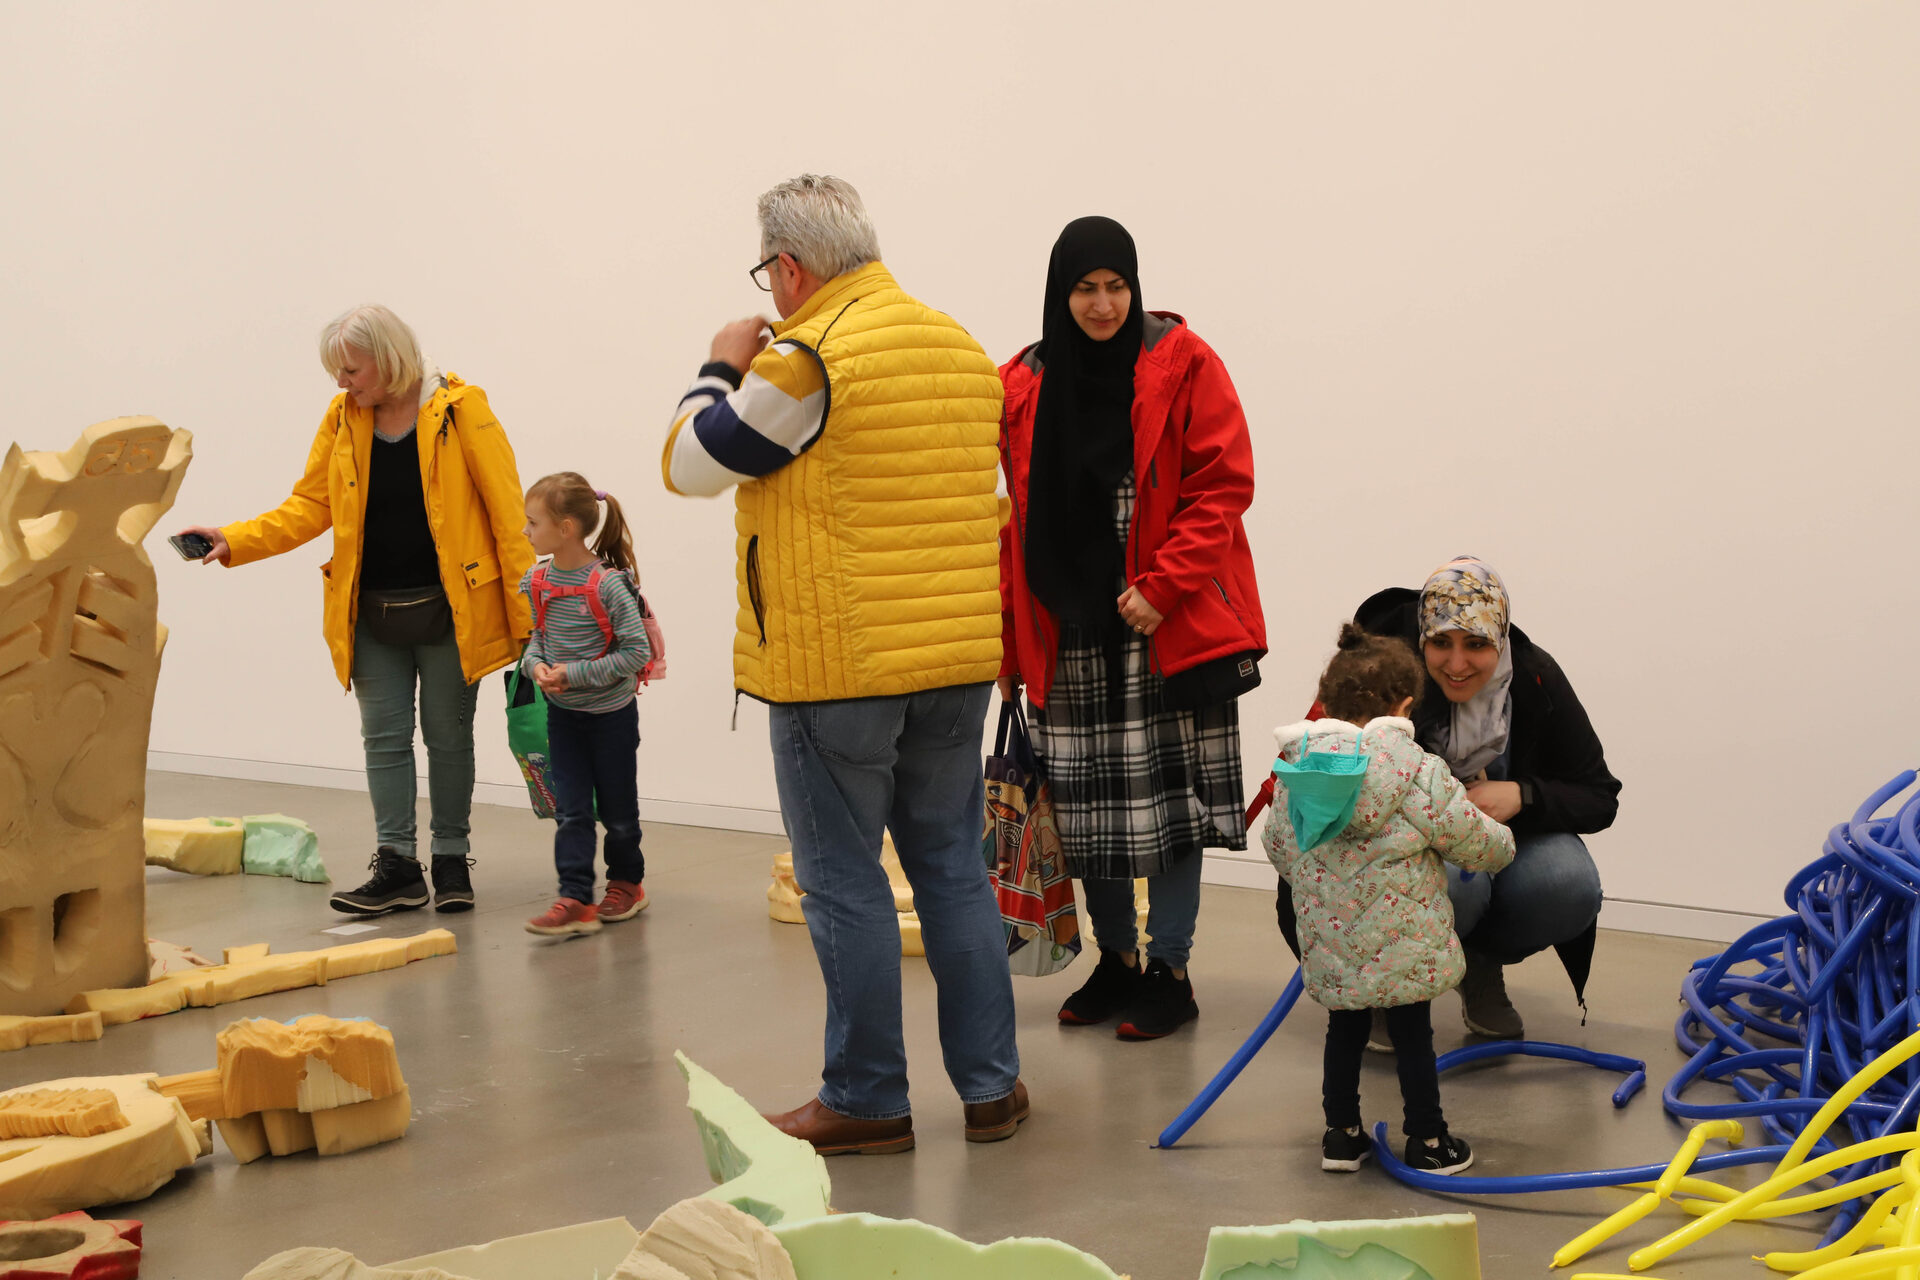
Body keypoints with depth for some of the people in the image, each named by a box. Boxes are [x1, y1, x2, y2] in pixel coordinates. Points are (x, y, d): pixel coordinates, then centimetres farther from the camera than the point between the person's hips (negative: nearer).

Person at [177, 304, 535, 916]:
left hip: (448, 608, -4)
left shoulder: (461, 409, -9)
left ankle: (452, 861, 18)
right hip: (372, 613, 4)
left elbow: (507, 513, -10)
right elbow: (310, 506, 6)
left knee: (448, 735, 6)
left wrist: (525, 611, -13)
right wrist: (234, 542, -9)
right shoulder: (342, 420, 5)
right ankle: (397, 869, 10)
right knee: (384, 737, 4)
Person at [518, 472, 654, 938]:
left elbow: (637, 653, -19)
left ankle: (627, 882, 30)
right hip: (562, 713, 5)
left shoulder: (608, 584, -21)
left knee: (617, 808, 10)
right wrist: (535, 665, -13)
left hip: (611, 714, -5)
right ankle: (575, 900, -1)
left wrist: (576, 674, -23)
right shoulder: (535, 581, -3)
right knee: (570, 811, 0)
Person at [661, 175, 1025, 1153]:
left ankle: (866, 1101, 10)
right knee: (954, 869, 14)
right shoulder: (965, 352, 9)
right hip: (957, 660, 7)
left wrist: (721, 367, 10)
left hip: (836, 671, -7)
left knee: (845, 884, 3)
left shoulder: (805, 359, -14)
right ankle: (990, 1084, 17)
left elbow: (690, 464, -6)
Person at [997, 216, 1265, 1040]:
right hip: (1068, 630, 4)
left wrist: (1163, 587, -16)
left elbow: (1224, 485, -7)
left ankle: (1169, 973, 11)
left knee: (1169, 798, -1)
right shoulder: (1022, 386, 7)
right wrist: (1008, 638, 10)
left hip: (1169, 625, -3)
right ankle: (1115, 962, 23)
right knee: (1085, 805, 7)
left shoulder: (1182, 366, -4)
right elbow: (1020, 515, 12)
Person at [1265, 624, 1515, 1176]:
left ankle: (1341, 1133, 25)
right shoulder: (1417, 769, -15)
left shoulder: (1295, 767, 0)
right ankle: (1427, 1141, 17)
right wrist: (1501, 841, 16)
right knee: (1413, 1034, 8)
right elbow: (1470, 838, -7)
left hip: (1330, 941, 4)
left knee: (1344, 1030, 18)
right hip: (1402, 943, -4)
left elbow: (1278, 844, 12)